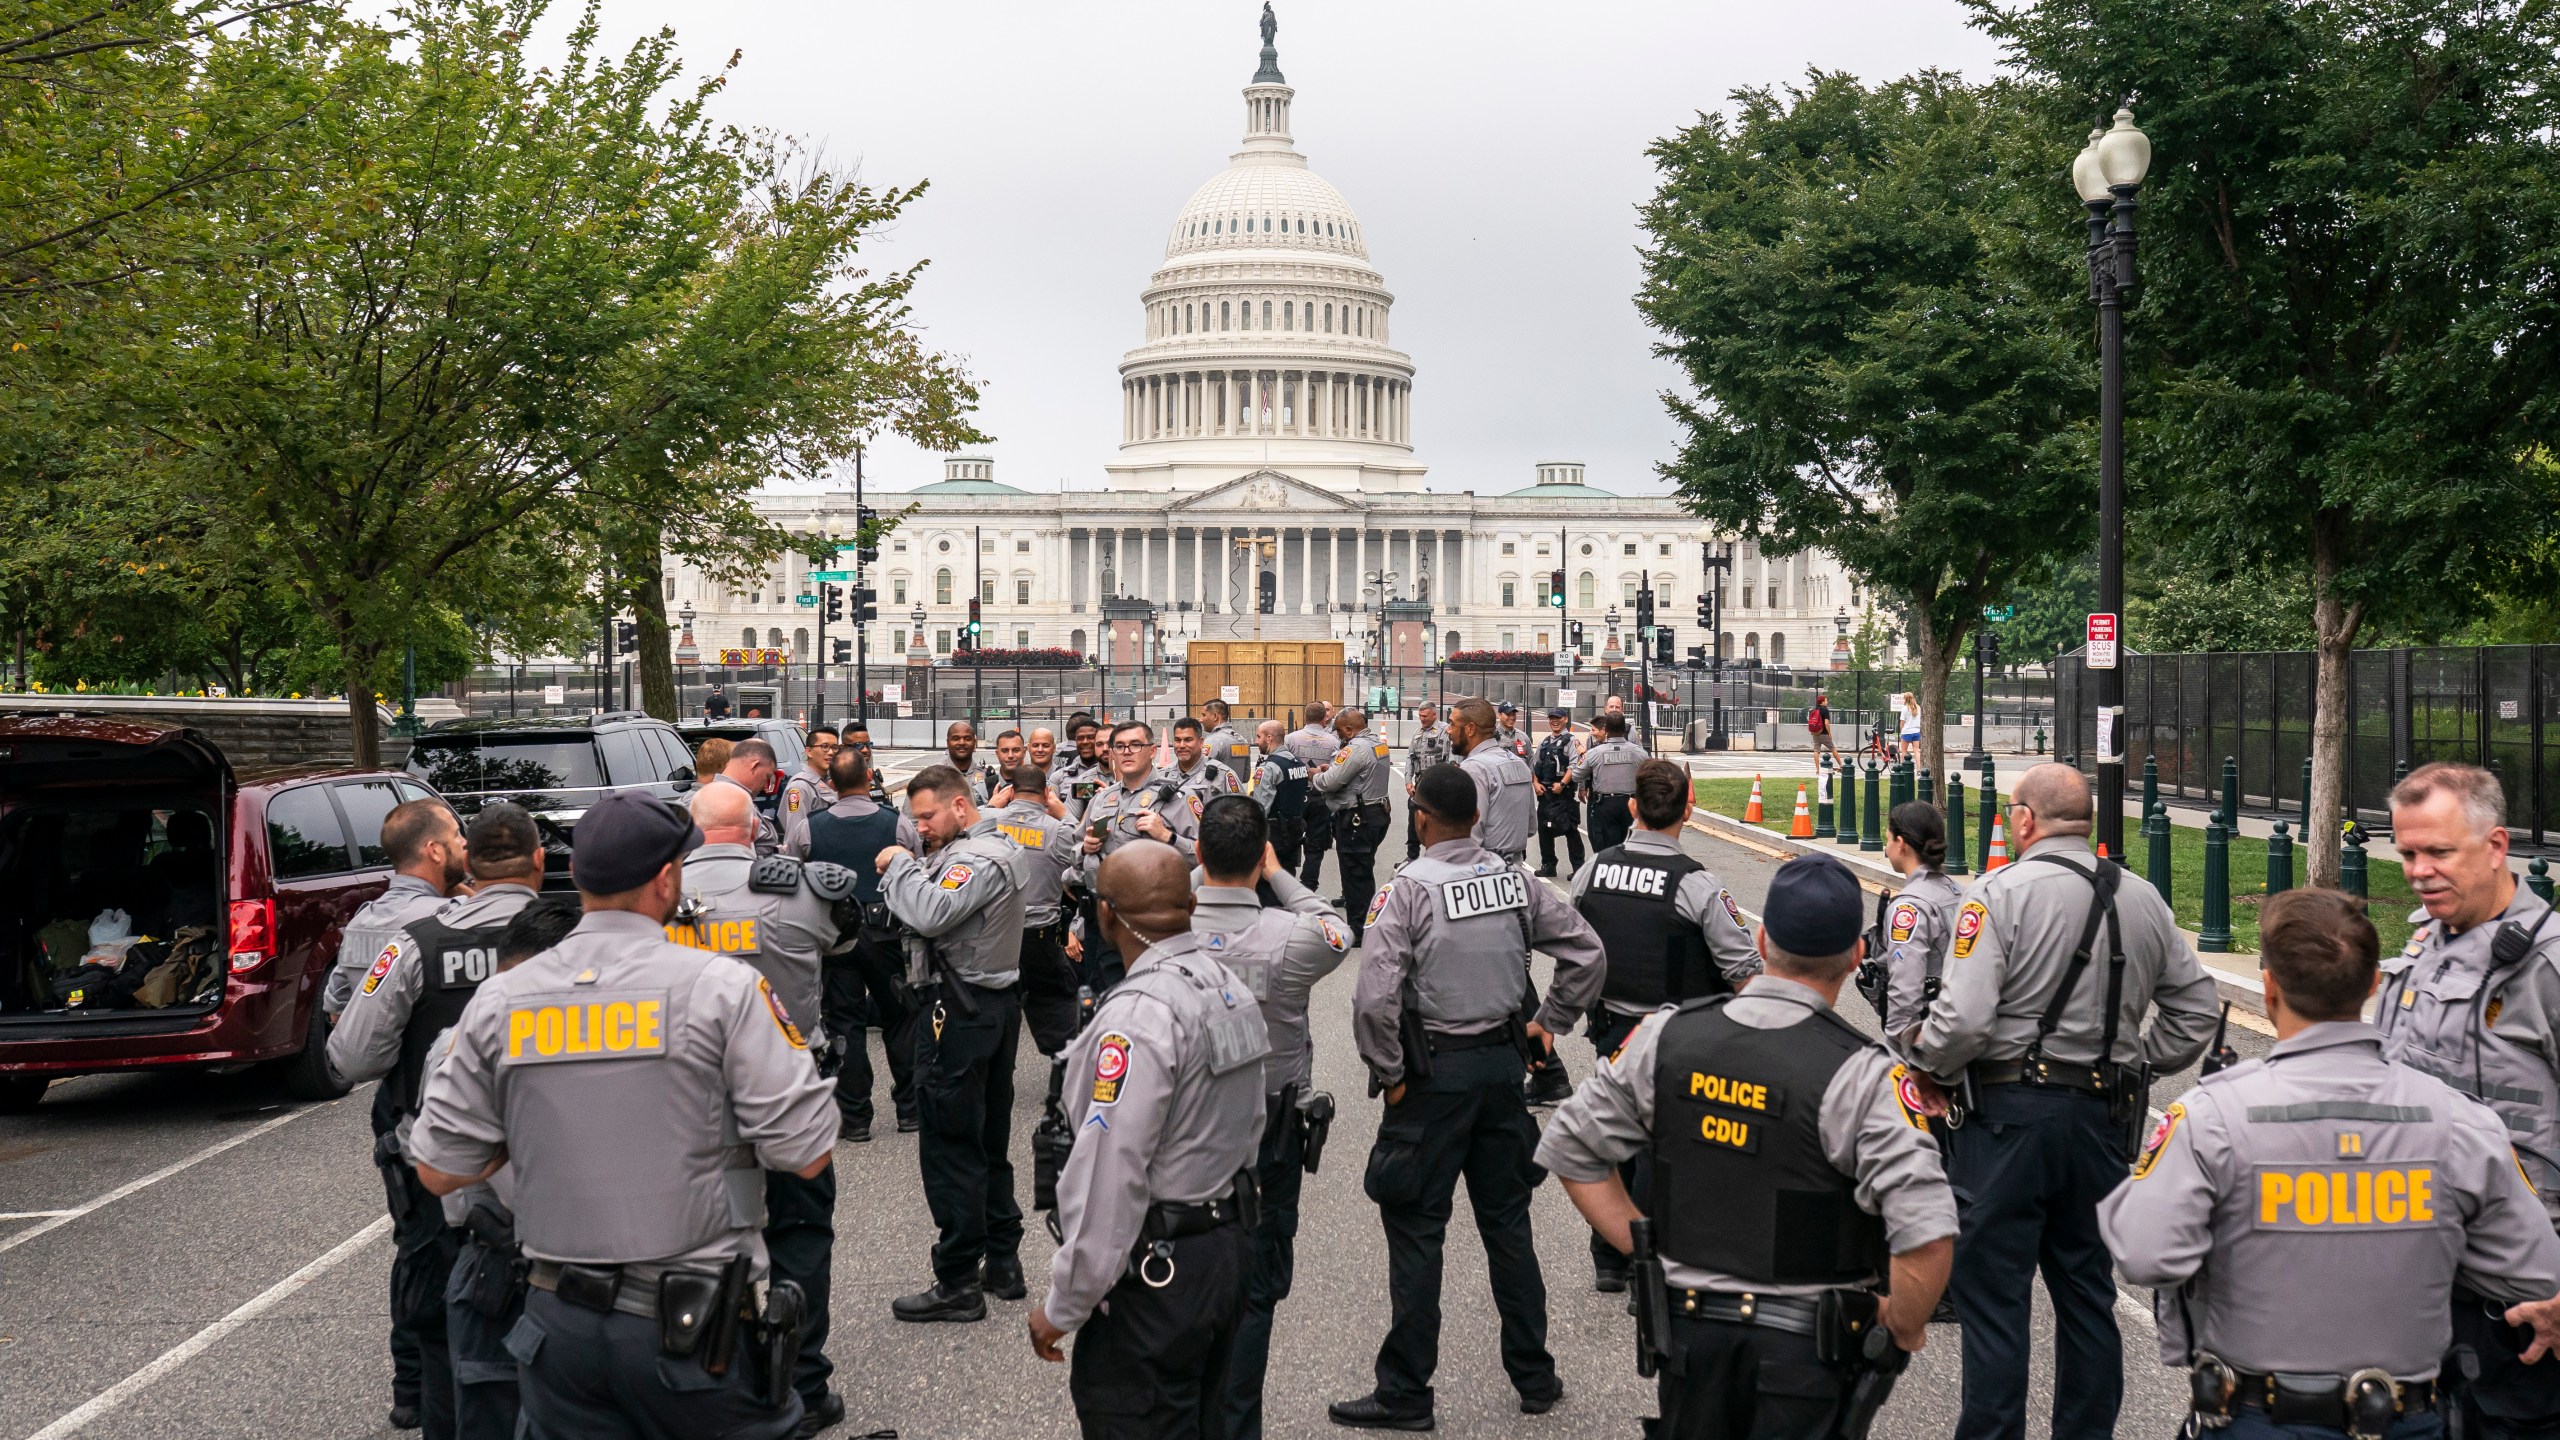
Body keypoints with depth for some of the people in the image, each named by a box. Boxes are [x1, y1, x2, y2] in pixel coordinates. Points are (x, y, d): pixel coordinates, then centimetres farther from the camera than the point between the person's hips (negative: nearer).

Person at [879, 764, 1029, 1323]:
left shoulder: (978, 858, -17)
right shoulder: (992, 847, 18)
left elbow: (931, 914, -31)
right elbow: (930, 911, 14)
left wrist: (899, 866, -16)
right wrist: (904, 870, 0)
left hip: (961, 1011, -11)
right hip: (994, 1003, 11)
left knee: (950, 1147, -5)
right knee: (989, 1142, 17)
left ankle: (958, 1284, -1)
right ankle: (1002, 1262, 25)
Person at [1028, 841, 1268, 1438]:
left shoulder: (1139, 1017, -22)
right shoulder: (1230, 987, 6)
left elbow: (1109, 1177, -24)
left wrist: (1062, 1307, -16)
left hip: (1153, 1277, -9)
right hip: (1228, 1251, 9)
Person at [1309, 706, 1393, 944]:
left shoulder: (1356, 748, -21)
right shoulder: (1378, 742, 9)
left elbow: (1330, 782, -22)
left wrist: (1316, 777, -1)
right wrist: (1332, 768, 9)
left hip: (1357, 819, -10)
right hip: (1377, 811, 10)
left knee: (1355, 873, -3)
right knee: (1365, 871, 18)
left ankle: (1358, 931, 2)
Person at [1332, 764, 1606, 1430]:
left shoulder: (1408, 887, -15)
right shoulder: (1514, 879, 0)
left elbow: (1375, 997, -24)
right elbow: (1587, 951, 5)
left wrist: (1389, 1075, -12)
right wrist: (1548, 1023, 13)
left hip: (1434, 1072, -5)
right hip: (1503, 1062, 5)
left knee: (1415, 1231, 3)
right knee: (1507, 1222, 16)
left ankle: (1404, 1395, 9)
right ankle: (1535, 1378, 24)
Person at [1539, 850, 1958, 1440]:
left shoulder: (1668, 1035, -4)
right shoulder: (1860, 1076, -17)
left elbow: (1569, 1147, 3)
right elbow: (1928, 1235, -26)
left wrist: (1647, 1252, 6)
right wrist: (1904, 1326, -7)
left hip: (1689, 1326, 4)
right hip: (1805, 1344, -4)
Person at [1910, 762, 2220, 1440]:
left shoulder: (1999, 894, -12)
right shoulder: (2144, 901, 8)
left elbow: (1964, 1019, -19)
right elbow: (2195, 1008, 13)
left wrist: (1930, 1063, -2)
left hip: (2010, 1111, -6)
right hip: (2105, 1119, 6)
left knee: (1991, 1291, 1)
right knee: (2087, 1293, 16)